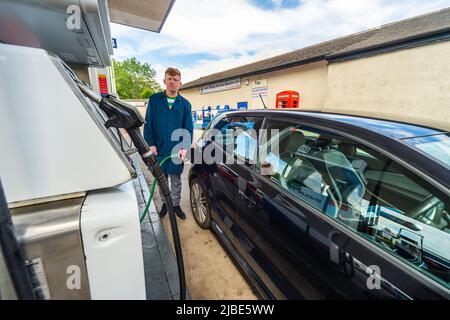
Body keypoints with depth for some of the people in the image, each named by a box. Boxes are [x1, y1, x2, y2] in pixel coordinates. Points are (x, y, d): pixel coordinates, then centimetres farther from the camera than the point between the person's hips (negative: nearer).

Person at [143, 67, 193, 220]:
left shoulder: (185, 104, 0)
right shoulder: (154, 100, 0)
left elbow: (189, 128, -2)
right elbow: (148, 124, 0)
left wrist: (185, 148, -14)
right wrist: (150, 144, -8)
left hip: (177, 150, 0)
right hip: (158, 149, 1)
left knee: (176, 180, 12)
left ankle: (176, 205, 32)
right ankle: (165, 203, 37)